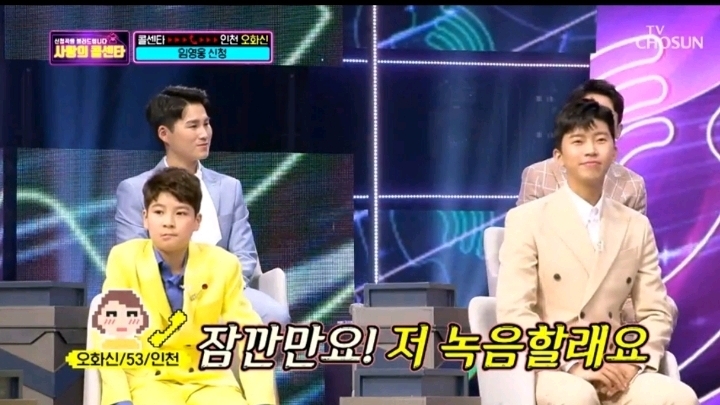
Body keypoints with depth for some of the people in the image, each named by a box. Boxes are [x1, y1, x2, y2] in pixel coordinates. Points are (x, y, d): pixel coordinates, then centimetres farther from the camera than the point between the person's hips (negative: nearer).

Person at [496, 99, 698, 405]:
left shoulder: (637, 227, 14)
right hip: (546, 367, -4)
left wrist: (633, 362, -10)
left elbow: (656, 313, 11)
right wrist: (572, 364, -20)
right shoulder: (526, 220, 1)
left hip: (612, 369, 4)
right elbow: (513, 313, -9)